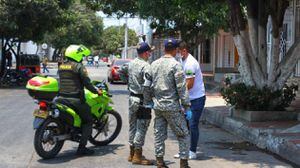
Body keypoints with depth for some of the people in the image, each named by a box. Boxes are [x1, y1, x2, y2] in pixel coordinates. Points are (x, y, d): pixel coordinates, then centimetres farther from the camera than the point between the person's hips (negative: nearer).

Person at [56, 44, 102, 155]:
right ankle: (82, 147, -1)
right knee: (88, 121, 4)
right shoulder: (79, 66, -9)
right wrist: (96, 91, 2)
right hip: (75, 99, -7)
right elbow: (86, 83, -11)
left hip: (61, 98, 7)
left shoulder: (61, 66, 13)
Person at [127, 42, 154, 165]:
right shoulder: (145, 66, -18)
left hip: (132, 98, 8)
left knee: (133, 126, 15)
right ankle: (138, 156, 3)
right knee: (141, 128, -1)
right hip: (142, 100, -8)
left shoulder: (131, 63, 6)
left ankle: (132, 154, 24)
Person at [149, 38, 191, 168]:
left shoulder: (154, 64, 8)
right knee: (183, 134, 4)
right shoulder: (175, 65, -12)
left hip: (157, 105, 6)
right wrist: (186, 105, -7)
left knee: (159, 135, 11)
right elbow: (181, 88, -13)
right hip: (172, 106, -6)